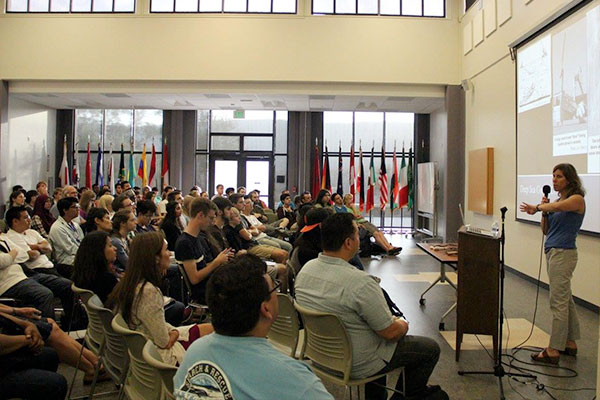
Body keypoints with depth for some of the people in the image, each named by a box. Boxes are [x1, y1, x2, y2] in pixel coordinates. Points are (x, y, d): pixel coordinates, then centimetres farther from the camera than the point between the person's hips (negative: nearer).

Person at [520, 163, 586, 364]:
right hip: (552, 252, 9)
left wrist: (537, 207, -22)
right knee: (566, 299, 16)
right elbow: (546, 230, 12)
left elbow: (557, 207, -31)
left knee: (558, 301, -8)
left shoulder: (577, 199, -9)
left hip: (564, 253, -9)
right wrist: (544, 211, -1)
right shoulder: (557, 200, 14)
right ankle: (570, 343, 27)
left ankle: (553, 351, -3)